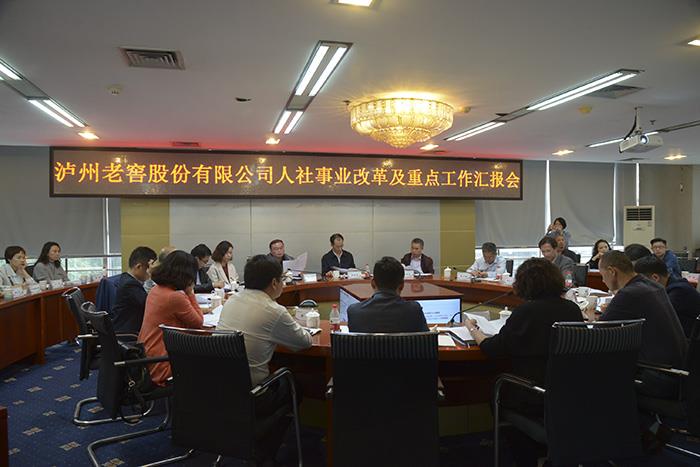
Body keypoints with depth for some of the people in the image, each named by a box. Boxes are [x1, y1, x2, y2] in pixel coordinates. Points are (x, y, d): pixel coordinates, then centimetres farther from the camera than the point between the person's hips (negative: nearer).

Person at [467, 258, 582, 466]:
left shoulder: (525, 312, -19)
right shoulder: (572, 309, -3)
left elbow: (493, 349, -15)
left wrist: (472, 329, 4)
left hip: (534, 401, -6)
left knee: (496, 392, 23)